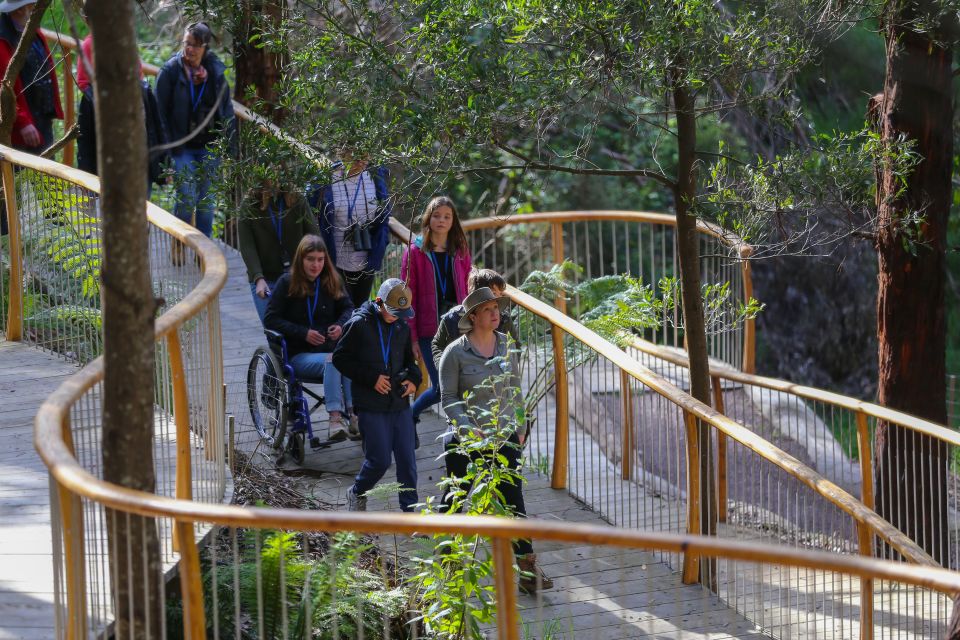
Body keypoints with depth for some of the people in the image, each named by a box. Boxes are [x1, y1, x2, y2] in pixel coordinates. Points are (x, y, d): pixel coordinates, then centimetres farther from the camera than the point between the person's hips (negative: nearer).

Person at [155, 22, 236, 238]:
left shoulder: (215, 70, 2)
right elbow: (161, 110, -5)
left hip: (209, 146, 3)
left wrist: (228, 140, 4)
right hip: (182, 146, -3)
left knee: (206, 197, 9)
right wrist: (167, 144, -11)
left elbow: (226, 106, 10)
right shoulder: (171, 70, -7)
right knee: (186, 197, -9)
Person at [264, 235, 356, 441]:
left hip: (330, 347, 3)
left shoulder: (331, 281, 12)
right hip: (299, 354, -3)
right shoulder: (287, 283, 2)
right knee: (332, 360, -37)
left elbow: (347, 308, 20)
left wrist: (341, 325, -4)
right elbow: (270, 319, 0)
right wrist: (303, 333, -10)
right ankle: (335, 417, -46)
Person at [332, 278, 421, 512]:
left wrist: (413, 379, 2)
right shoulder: (359, 324, -8)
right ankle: (357, 494, 22)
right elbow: (340, 358, -4)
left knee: (407, 459, 2)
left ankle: (411, 510, 11)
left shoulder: (402, 327, 9)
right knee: (380, 460, -5)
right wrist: (371, 378, -13)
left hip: (400, 405, 5)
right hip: (371, 406, -5)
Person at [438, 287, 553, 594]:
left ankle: (527, 568, -3)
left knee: (513, 502, -2)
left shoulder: (506, 344, 4)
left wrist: (517, 426, 14)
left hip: (504, 436, 3)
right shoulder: (455, 353, -10)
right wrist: (469, 430, -20)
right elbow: (448, 398, -8)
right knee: (456, 499, 11)